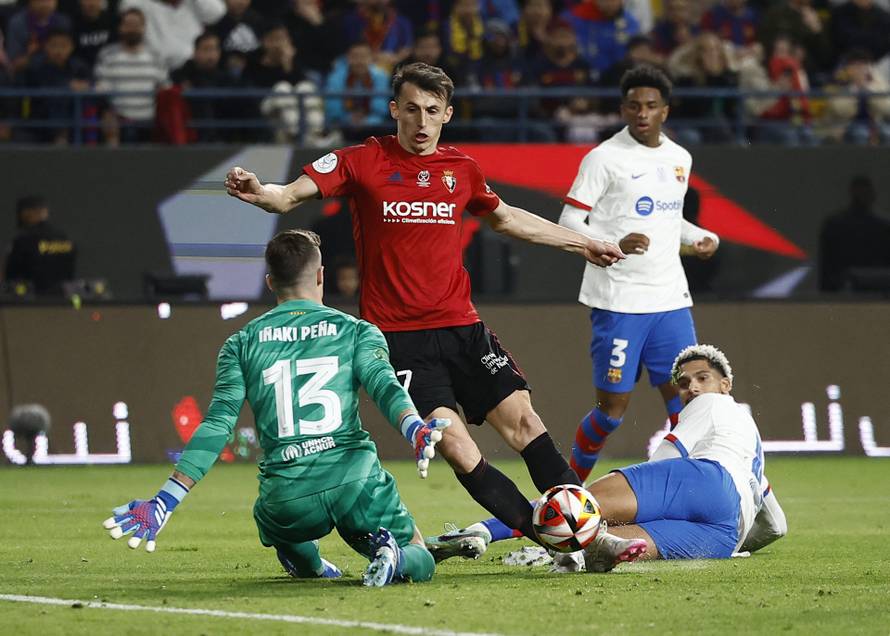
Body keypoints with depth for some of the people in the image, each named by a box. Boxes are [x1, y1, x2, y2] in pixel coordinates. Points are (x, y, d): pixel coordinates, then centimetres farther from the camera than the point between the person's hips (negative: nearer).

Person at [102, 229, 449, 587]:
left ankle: (310, 565, 11)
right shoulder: (356, 332, 9)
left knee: (268, 519, 40)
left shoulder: (242, 345, 11)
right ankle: (392, 556, -17)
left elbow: (216, 426, 3)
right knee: (420, 563, 18)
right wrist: (414, 430, -29)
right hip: (354, 479, -2)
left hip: (287, 498, 2)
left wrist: (166, 502, 2)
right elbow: (383, 384, -12)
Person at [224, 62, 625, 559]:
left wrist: (582, 243, 34)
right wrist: (258, 193, -34)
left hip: (460, 325, 4)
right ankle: (541, 534, -8)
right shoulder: (363, 162, -3)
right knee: (454, 444, -14)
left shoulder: (462, 169, 9)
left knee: (522, 419, -7)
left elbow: (506, 218, 28)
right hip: (396, 334, -4)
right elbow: (291, 196, -11)